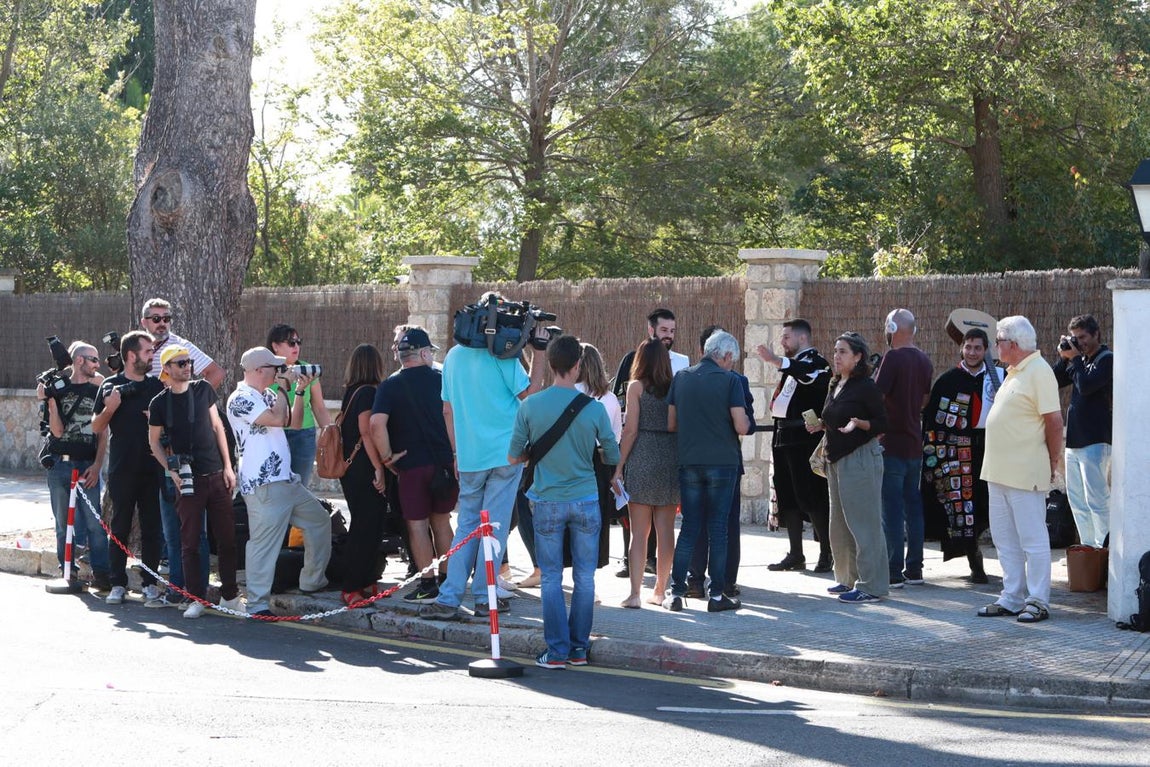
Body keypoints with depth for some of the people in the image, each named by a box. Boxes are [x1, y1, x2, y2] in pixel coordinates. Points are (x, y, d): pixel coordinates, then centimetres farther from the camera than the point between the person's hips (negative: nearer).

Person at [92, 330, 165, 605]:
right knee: (120, 527, 2)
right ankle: (118, 584, 7)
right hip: (122, 469, -2)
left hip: (152, 468, 2)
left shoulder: (157, 386, 9)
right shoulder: (111, 386, 2)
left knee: (152, 527, 3)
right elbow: (96, 427, 2)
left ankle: (150, 582, 10)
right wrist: (109, 408, -15)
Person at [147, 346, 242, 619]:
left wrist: (228, 466, 5)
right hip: (188, 480, -2)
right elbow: (154, 441, 7)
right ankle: (197, 599, 7)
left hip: (216, 475, 2)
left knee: (227, 537, 4)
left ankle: (230, 595, 15)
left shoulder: (203, 390, 5)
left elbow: (217, 426, 10)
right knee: (190, 542, -1)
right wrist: (171, 470, -5)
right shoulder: (160, 403, -2)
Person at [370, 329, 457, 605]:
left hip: (412, 465, -3)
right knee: (441, 520, 16)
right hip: (446, 461, 3)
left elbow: (377, 424, -18)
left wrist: (387, 457, -8)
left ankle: (428, 585, 4)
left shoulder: (390, 387, -5)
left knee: (417, 524, 4)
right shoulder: (444, 380, 3)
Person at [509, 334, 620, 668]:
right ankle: (579, 648, 15)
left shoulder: (530, 406, -8)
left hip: (547, 503, 0)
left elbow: (513, 457, -2)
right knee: (584, 577, 10)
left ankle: (557, 651, 6)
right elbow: (613, 457, 1)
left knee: (552, 578, 6)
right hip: (586, 502, 0)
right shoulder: (594, 408, -9)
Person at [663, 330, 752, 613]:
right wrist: (745, 421, 11)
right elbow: (741, 427, -11)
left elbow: (670, 424, 9)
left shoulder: (681, 378, 5)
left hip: (689, 461, 3)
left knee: (689, 527, 9)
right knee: (718, 528, 3)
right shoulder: (730, 380, -7)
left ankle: (676, 593, 6)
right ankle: (717, 595, 5)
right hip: (722, 462, -3)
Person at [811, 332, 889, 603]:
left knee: (863, 522, -8)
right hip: (837, 459, 9)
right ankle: (848, 578, 24)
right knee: (839, 524, 13)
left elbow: (882, 423, -11)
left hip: (861, 457, -9)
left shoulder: (866, 387, -11)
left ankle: (872, 585, -4)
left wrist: (859, 423, -27)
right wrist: (821, 425, 6)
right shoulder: (835, 385, 14)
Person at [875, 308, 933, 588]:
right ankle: (914, 569, 15)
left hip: (892, 444, -7)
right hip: (915, 444, 7)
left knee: (892, 510, -5)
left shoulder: (893, 357, -14)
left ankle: (894, 573, -4)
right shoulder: (924, 360, 9)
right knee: (913, 507, 11)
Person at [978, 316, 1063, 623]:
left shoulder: (1039, 371, -14)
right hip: (999, 471, 10)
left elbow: (1054, 419, -18)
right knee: (1005, 540, 13)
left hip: (1025, 475, -10)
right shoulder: (1014, 372, 16)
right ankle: (1011, 598, 20)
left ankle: (1037, 602, 1)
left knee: (1033, 540, -3)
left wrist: (1052, 462, -12)